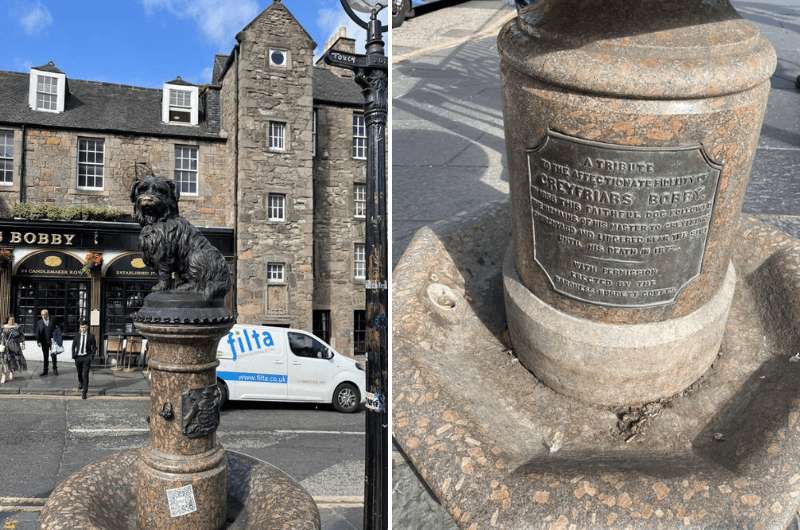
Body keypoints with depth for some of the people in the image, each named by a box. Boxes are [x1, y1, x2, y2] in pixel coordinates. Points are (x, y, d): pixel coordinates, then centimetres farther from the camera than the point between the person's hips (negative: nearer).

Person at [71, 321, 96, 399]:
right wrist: (73, 354, -1)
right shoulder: (77, 335, 1)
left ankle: (84, 392, -9)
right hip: (78, 357, 3)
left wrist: (92, 356, -9)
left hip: (86, 357, -3)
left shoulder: (91, 336, -4)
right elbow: (73, 345, 10)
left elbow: (94, 347, 1)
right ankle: (80, 383, 52)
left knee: (85, 374, -11)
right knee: (79, 372, 20)